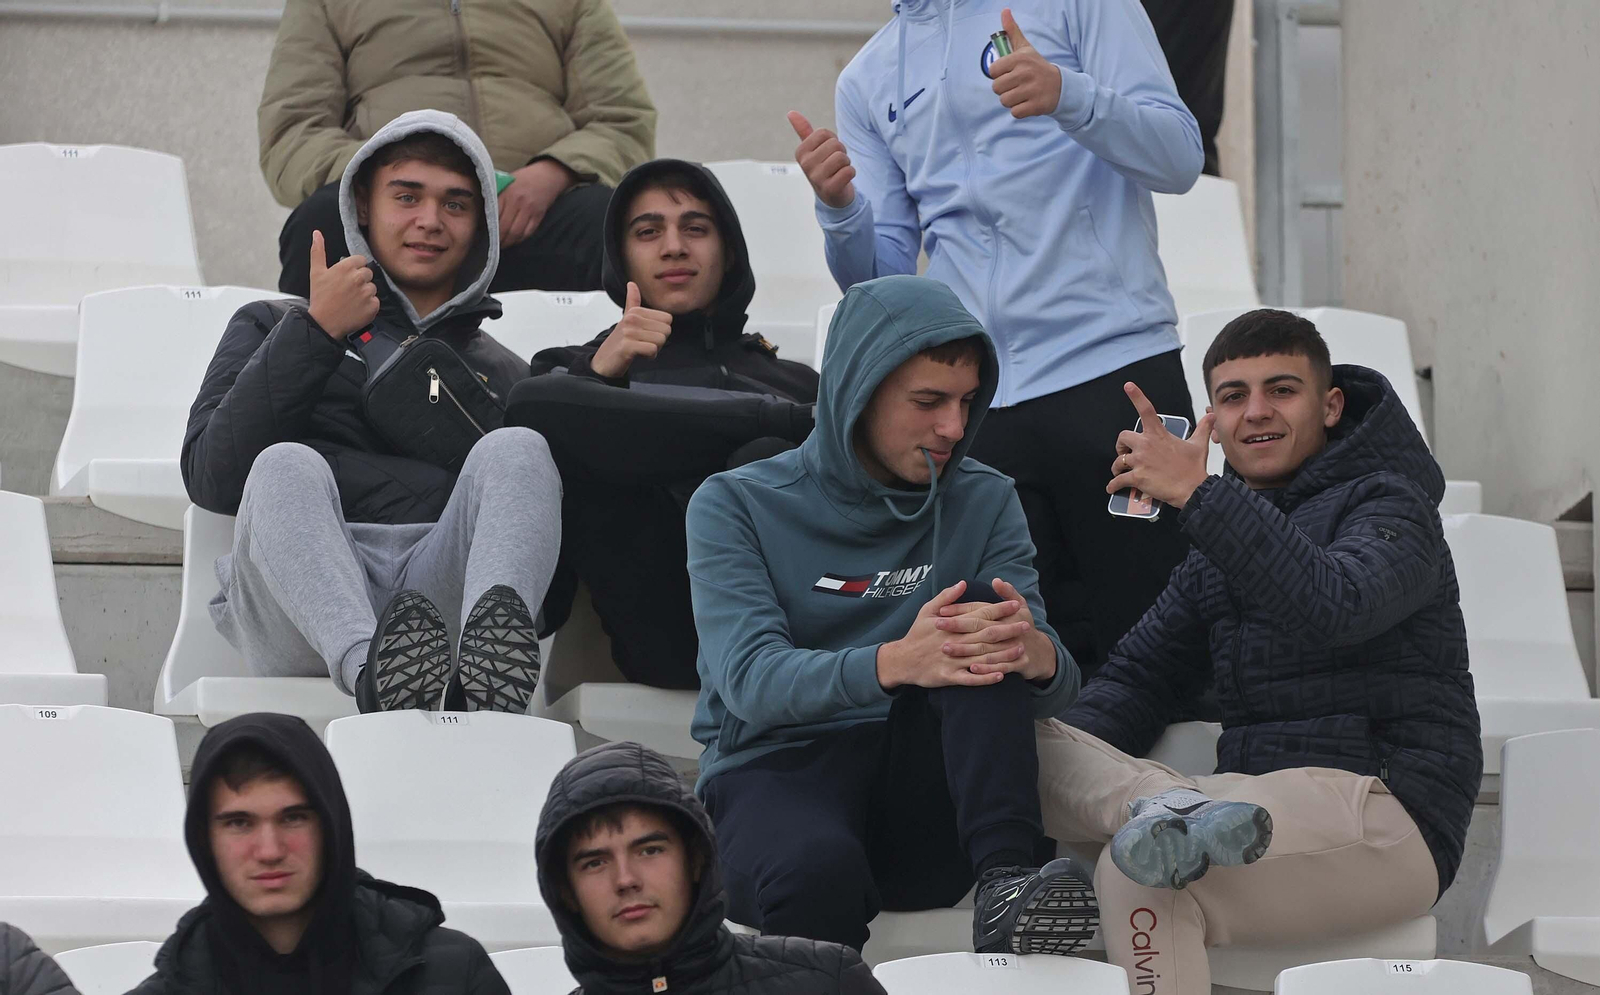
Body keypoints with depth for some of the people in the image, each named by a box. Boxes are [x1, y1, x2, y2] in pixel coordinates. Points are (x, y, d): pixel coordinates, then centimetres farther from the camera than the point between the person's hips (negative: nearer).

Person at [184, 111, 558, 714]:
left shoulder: (505, 375, 34)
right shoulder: (271, 326, 29)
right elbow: (210, 478, 10)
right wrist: (315, 333, 6)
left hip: (446, 587, 1)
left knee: (517, 451, -25)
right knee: (286, 466, -31)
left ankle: (487, 661, -55)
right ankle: (373, 673, -59)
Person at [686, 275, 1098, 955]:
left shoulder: (983, 503, 13)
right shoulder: (734, 506, 3)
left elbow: (1057, 683, 0)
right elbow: (749, 679, -14)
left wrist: (1038, 656, -28)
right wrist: (894, 663, -34)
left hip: (921, 791, 4)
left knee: (982, 603, -23)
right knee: (817, 871, -41)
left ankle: (1005, 884, -35)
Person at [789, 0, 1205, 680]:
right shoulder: (867, 82, 18)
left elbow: (1180, 158, -4)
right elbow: (884, 280, 15)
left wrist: (1069, 96, -21)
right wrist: (839, 209, -7)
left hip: (1115, 366, -4)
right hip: (976, 408, 4)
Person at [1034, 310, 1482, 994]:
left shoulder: (1389, 505, 0)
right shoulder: (1222, 540, 23)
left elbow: (1330, 607, -24)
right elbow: (1139, 676, 21)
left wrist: (1198, 496, -29)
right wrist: (1072, 759, 0)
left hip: (1385, 808, -8)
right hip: (1262, 803, 8)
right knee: (1029, 748, -15)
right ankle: (1168, 807, -40)